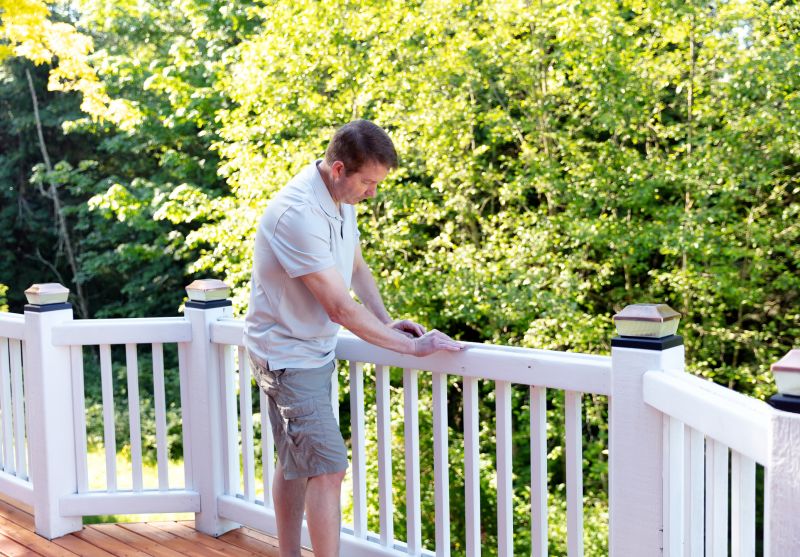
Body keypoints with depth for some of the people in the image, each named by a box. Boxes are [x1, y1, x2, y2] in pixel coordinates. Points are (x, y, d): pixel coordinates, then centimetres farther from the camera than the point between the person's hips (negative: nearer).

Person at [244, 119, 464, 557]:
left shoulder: (342, 197, 1)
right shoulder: (298, 213, -28)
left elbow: (357, 267, 14)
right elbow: (341, 308, -29)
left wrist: (386, 321, 0)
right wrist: (411, 346, -23)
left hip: (314, 351, 9)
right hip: (288, 354, -9)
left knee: (295, 464, 17)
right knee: (327, 469, -11)